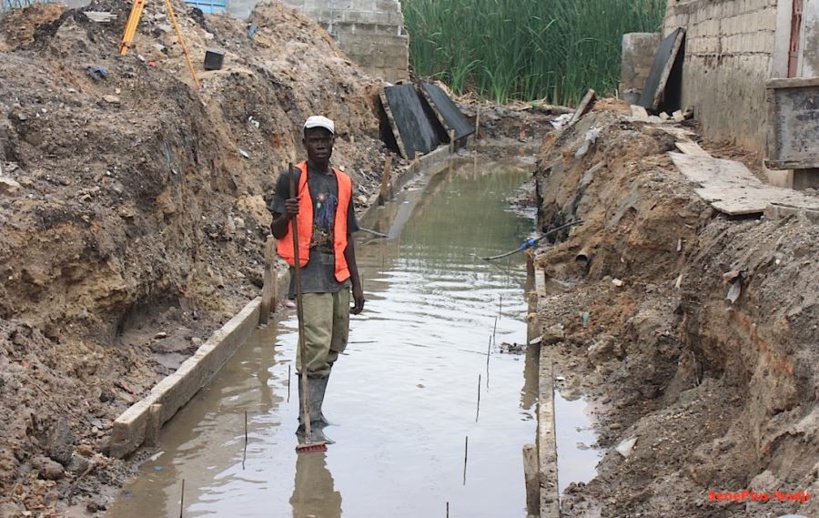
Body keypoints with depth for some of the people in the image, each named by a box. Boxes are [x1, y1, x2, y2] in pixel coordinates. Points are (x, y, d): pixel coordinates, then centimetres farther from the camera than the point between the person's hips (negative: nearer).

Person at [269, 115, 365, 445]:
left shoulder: (343, 183, 16)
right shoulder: (292, 179, 0)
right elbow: (278, 232, 0)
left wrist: (355, 283, 19)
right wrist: (285, 216, -23)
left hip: (338, 274, 7)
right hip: (309, 271, -7)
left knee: (335, 345, 10)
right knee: (316, 347, -14)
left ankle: (313, 410, 23)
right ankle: (309, 425, -11)